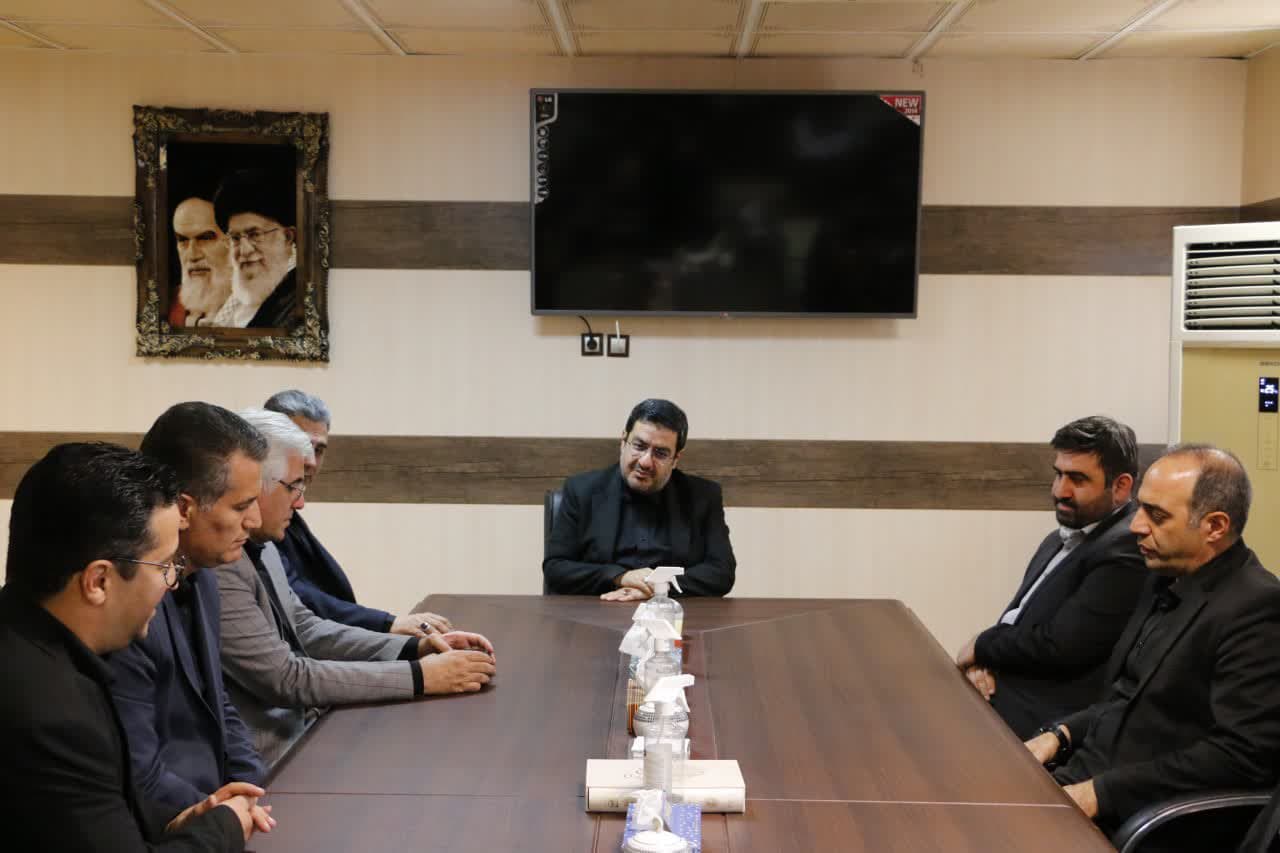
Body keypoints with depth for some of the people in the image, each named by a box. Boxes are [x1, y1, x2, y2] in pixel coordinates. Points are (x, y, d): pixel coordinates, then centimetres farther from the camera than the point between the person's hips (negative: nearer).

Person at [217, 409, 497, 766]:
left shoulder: (259, 545, 7)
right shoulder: (214, 566, -23)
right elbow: (286, 678, -23)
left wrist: (415, 647, -1)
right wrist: (419, 675, -19)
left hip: (305, 724, 8)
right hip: (271, 760, -8)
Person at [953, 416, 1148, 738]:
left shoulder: (1127, 550, -13)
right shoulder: (1059, 541, 18)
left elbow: (1059, 645, -19)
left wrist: (981, 647, -4)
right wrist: (983, 662, -6)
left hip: (1044, 720, -9)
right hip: (999, 691, 9)